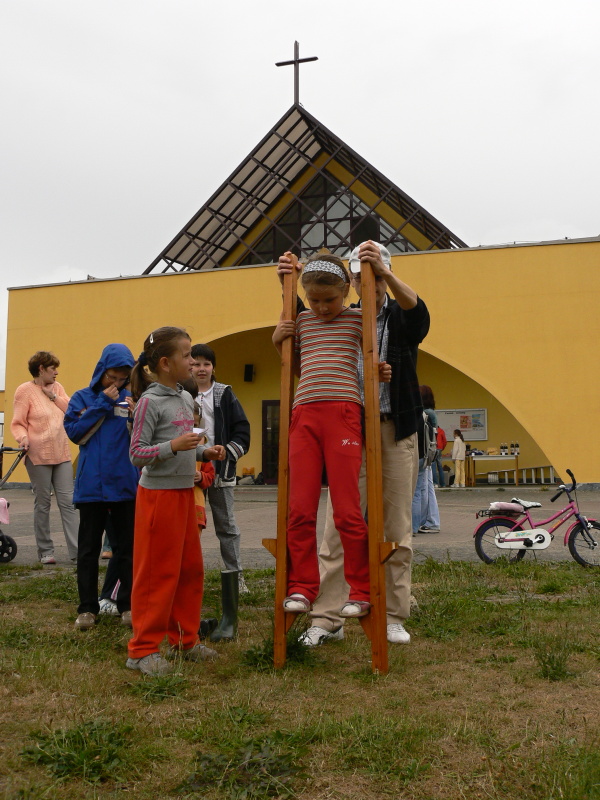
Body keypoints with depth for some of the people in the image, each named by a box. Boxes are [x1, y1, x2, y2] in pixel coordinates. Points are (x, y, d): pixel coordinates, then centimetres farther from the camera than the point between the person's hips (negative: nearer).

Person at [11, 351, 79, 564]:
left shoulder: (57, 387, 13)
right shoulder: (25, 390, -3)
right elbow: (17, 423, -5)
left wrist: (53, 396, -5)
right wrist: (23, 437, -23)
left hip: (62, 454, 5)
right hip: (38, 456, -5)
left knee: (68, 501, 0)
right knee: (42, 504, 3)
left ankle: (76, 550, -1)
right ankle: (45, 551, 13)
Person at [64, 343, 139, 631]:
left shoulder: (131, 399, 4)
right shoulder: (82, 398, 4)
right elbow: (74, 432, -9)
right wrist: (103, 403, -10)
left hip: (125, 484, 0)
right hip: (92, 485, 0)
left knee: (126, 548, 8)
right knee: (89, 548, 6)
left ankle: (128, 605, 16)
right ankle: (87, 608, 14)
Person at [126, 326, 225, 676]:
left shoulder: (187, 399, 11)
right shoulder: (150, 402, -13)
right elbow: (137, 453, -16)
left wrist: (205, 452, 4)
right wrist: (173, 446, -28)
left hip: (185, 491, 8)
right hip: (158, 493, -8)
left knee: (191, 568, 13)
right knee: (158, 572, -2)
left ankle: (186, 639, 26)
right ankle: (144, 648, 10)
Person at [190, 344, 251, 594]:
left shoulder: (224, 394, 5)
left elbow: (242, 428, 3)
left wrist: (228, 454, -9)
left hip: (220, 470, 0)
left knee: (226, 524, 6)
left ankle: (235, 574, 13)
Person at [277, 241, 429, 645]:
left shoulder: (401, 317, 4)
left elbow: (418, 310, -19)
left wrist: (385, 271, -35)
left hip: (396, 432, -1)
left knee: (397, 527, 5)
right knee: (339, 525, -2)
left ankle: (394, 617, 16)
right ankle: (327, 618, 4)